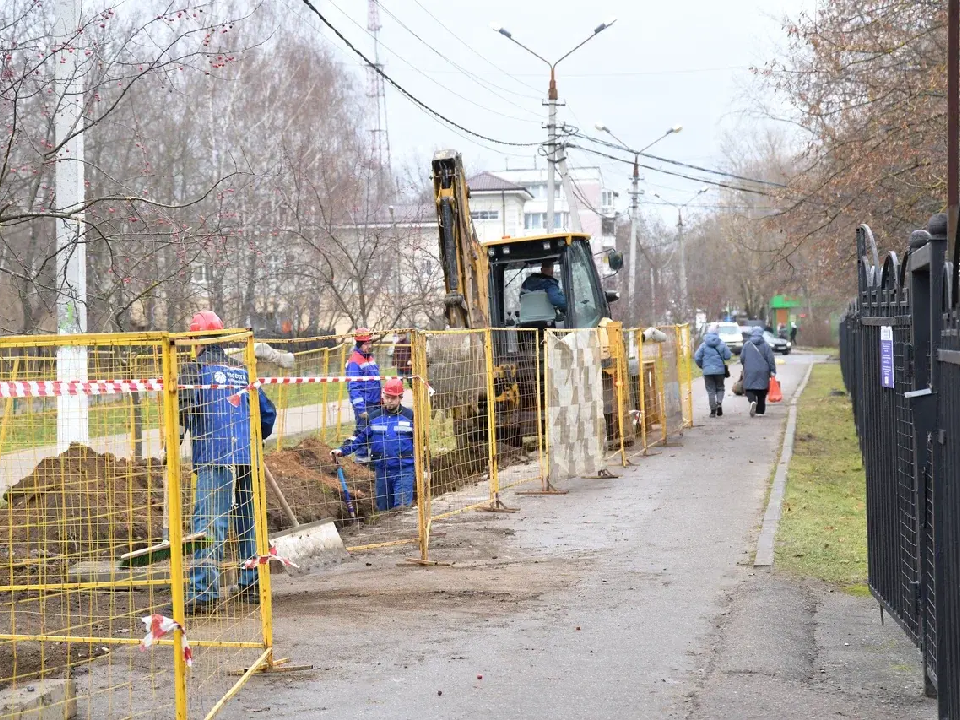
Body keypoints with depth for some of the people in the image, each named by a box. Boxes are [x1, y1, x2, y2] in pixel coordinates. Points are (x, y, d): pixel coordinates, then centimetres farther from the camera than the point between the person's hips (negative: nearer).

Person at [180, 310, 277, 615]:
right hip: (247, 458, 6)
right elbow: (267, 412, 20)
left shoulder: (195, 368, -2)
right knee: (248, 519, 15)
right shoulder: (242, 370, 16)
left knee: (210, 522, -10)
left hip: (213, 457, -6)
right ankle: (252, 586, 22)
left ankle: (204, 591, -18)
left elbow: (183, 408, -11)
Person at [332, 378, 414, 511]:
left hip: (404, 471, -4)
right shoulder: (375, 417, 8)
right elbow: (361, 438, 6)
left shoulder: (409, 416, -1)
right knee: (383, 509, 11)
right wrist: (342, 450, -8)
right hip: (382, 470, 4)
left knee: (402, 507, -14)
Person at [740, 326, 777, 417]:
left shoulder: (747, 344, 0)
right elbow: (770, 359, -6)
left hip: (749, 372, 0)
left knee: (749, 389, 4)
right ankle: (760, 411, 12)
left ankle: (752, 401, -26)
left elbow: (742, 358, 3)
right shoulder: (765, 345, -3)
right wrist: (772, 371, 1)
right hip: (763, 372, 0)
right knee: (762, 392, 10)